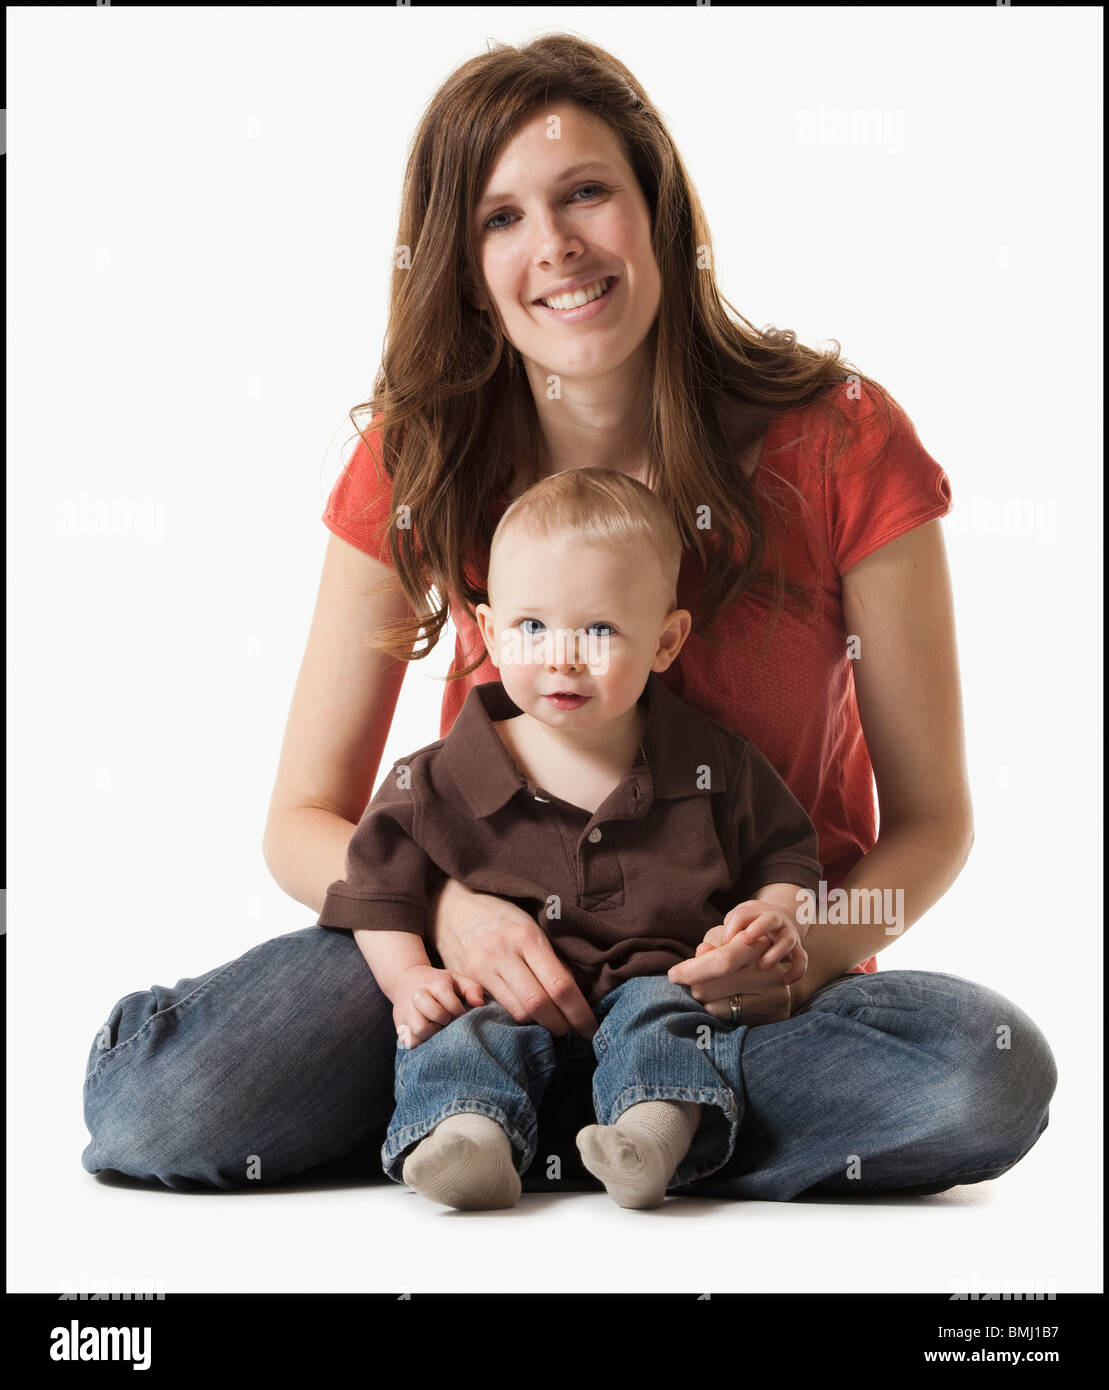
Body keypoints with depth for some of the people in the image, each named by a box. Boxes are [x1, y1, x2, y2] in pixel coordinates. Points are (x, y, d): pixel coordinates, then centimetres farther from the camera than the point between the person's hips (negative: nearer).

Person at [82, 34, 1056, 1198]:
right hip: (497, 955, -1)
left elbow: (931, 820, -3)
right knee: (155, 1105, -28)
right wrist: (443, 910, -24)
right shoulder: (416, 463, -4)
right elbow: (304, 820, -1)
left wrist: (812, 947, -26)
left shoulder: (838, 443, -9)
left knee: (988, 1079, -34)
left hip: (746, 990, 2)